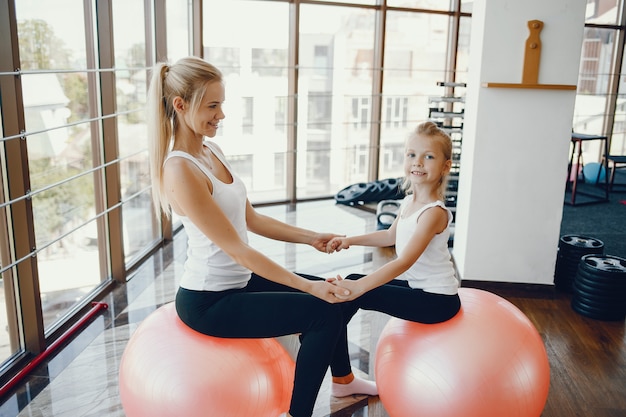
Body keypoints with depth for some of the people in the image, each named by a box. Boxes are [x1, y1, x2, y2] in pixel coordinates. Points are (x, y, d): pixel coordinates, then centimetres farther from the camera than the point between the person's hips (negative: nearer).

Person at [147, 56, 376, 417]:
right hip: (209, 301, -9)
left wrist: (311, 237, 5)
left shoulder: (212, 150, 4)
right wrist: (308, 286, -21)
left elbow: (251, 219, 10)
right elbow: (237, 250, -24)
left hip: (241, 280, 9)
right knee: (324, 312, -15)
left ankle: (343, 378, 40)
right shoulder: (180, 170, -24)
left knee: (333, 293, 16)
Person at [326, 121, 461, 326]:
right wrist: (349, 240, 14)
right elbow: (390, 235, 22)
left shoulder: (434, 212, -24)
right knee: (352, 280, 6)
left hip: (437, 301, -9)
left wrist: (359, 287, -40)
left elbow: (404, 262, -32)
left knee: (357, 296, -15)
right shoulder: (408, 201, 4)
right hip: (414, 285, 9)